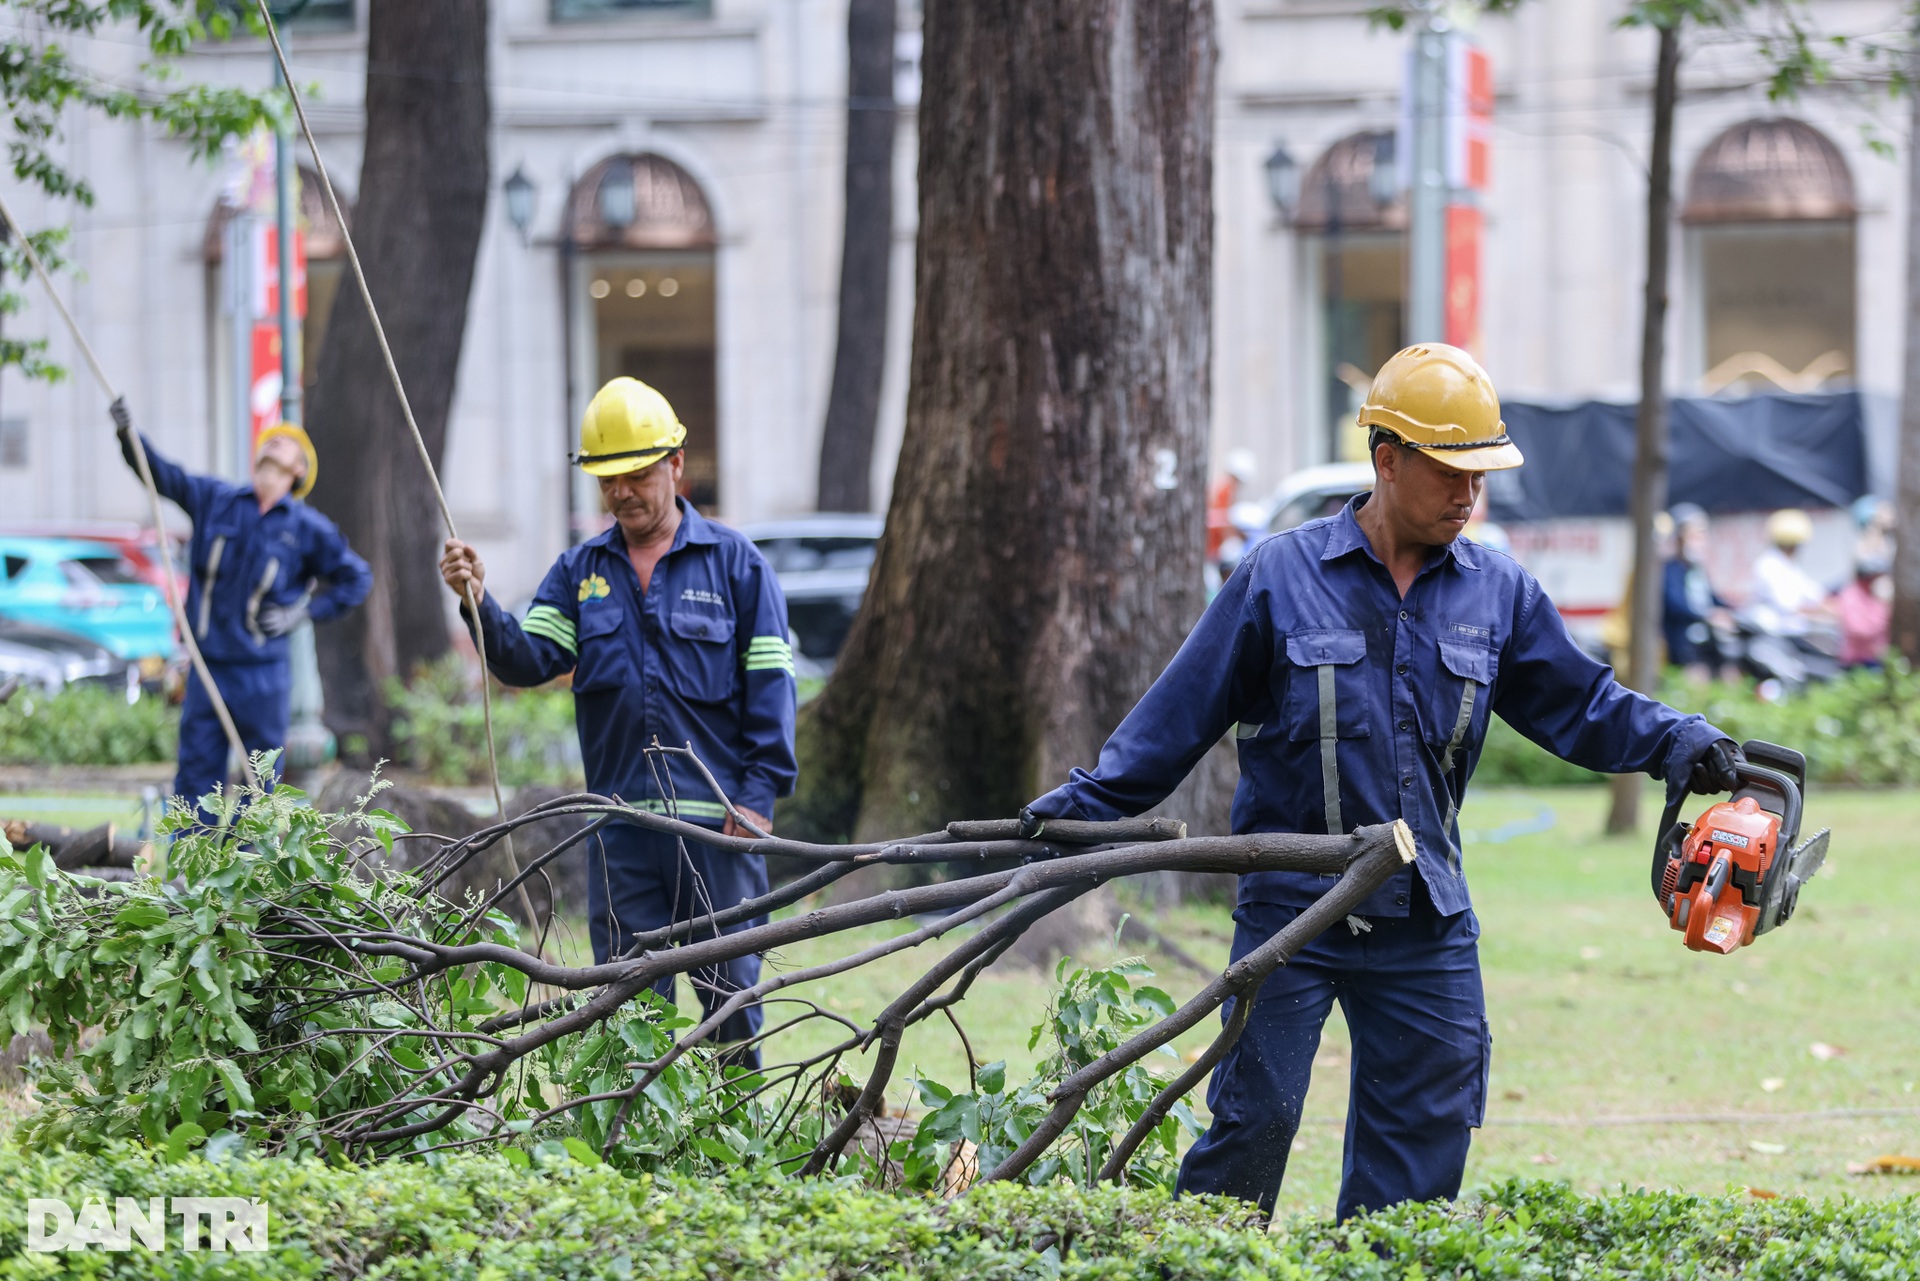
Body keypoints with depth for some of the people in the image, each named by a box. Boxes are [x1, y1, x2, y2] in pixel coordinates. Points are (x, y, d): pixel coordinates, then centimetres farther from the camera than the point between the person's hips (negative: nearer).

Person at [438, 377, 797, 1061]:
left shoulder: (736, 563, 3)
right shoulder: (580, 570, 13)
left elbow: (770, 684, 1)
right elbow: (530, 659, 1)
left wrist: (759, 794, -8)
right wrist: (480, 606, -18)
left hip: (718, 820, -3)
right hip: (620, 825, 3)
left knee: (731, 989, 0)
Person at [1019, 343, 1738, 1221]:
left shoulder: (1497, 594, 7)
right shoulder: (1281, 576, -3)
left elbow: (1579, 705, 11)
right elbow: (1180, 714, 0)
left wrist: (1679, 744, -5)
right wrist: (1082, 805, -3)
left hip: (1426, 923, 4)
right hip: (1290, 912, -4)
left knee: (1424, 1134, 6)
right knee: (1253, 1121, -4)